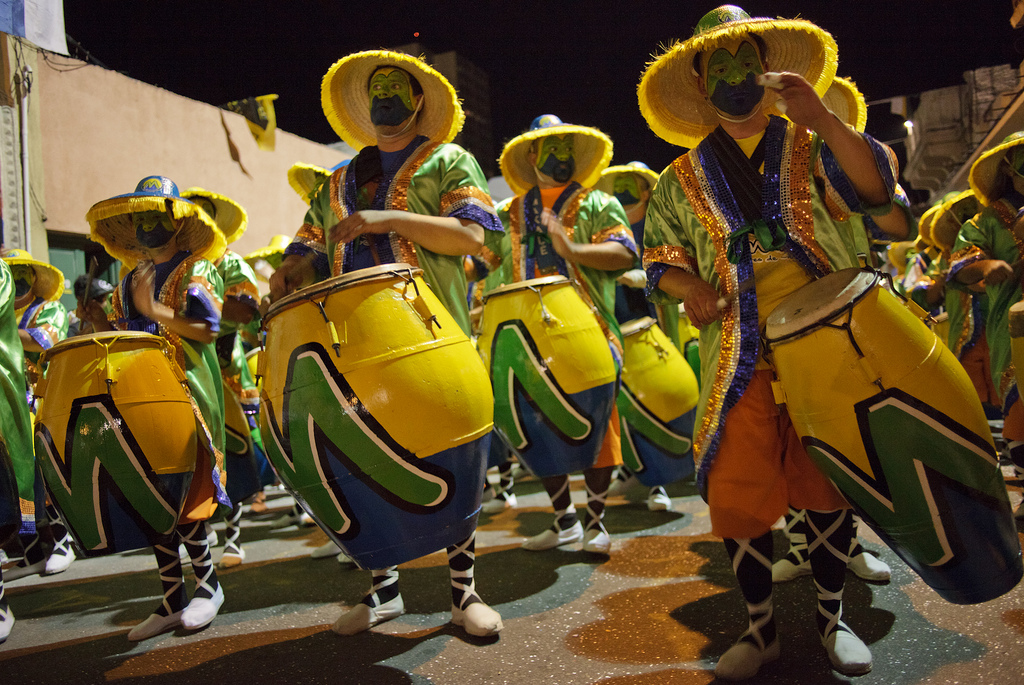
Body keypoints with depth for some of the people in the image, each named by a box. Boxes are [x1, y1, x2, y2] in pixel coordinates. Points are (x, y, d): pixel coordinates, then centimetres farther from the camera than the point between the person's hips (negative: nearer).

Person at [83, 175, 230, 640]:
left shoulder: (194, 269, 0)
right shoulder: (131, 278, 19)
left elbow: (208, 329, -11)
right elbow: (124, 333, 22)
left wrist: (153, 309, -16)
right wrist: (101, 326, 2)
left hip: (187, 391, -6)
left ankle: (208, 582, 8)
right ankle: (172, 601, 12)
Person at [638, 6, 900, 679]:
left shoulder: (811, 148, 9)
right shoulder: (684, 179, 12)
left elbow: (875, 187, -7)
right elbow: (659, 254, 13)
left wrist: (823, 118, -20)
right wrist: (690, 287, -8)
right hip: (740, 358, 0)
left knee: (830, 482, 7)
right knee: (739, 489, -1)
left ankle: (832, 617, 28)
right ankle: (761, 628, 19)